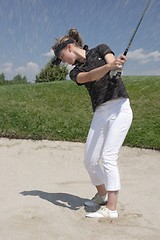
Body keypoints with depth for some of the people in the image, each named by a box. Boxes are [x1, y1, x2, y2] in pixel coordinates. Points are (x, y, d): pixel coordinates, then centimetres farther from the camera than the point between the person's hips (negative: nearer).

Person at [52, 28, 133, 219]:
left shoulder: (100, 50, 7)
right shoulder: (75, 72, 11)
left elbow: (113, 62, -14)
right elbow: (90, 76, -12)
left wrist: (116, 64, -39)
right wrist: (110, 66, -32)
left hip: (120, 108, -5)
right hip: (100, 114, 5)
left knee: (108, 158, -14)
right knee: (90, 160, 4)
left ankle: (111, 209, -7)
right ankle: (102, 195, 29)